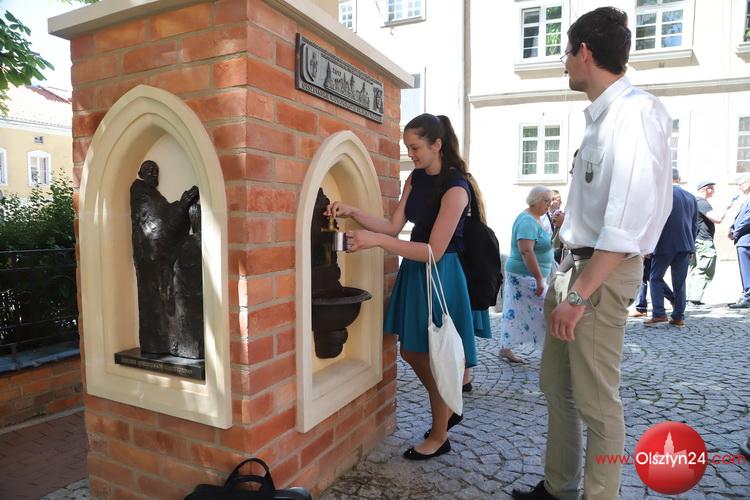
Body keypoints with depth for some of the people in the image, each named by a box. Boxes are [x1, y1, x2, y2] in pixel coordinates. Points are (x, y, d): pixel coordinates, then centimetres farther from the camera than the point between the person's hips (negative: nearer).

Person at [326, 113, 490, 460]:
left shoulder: (455, 187, -20)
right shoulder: (416, 178, 5)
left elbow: (434, 251, -23)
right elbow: (394, 226, 5)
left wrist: (376, 241, -28)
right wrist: (353, 213, -8)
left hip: (440, 276, -8)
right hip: (414, 272, 8)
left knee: (434, 357, 6)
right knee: (411, 352, 16)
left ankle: (439, 437, 28)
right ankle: (446, 410, 41)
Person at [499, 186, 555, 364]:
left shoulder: (536, 218, 13)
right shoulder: (528, 221, -19)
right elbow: (526, 251, -28)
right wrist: (539, 279, -29)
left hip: (519, 275, 10)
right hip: (526, 276, -10)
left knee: (515, 312, 12)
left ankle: (505, 349, 19)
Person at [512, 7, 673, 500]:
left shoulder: (635, 111, -14)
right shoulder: (603, 116, 12)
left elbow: (627, 220, -22)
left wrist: (581, 294, -22)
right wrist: (568, 282, 16)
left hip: (604, 273, -9)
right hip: (576, 265, 9)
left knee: (596, 401, 2)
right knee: (557, 385, 17)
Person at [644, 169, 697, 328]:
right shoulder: (691, 197, 10)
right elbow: (695, 225, 13)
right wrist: (691, 246, 21)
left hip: (665, 244, -5)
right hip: (685, 245, 5)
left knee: (655, 278, 5)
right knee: (679, 281, 10)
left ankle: (659, 314, -1)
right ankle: (679, 317, 13)